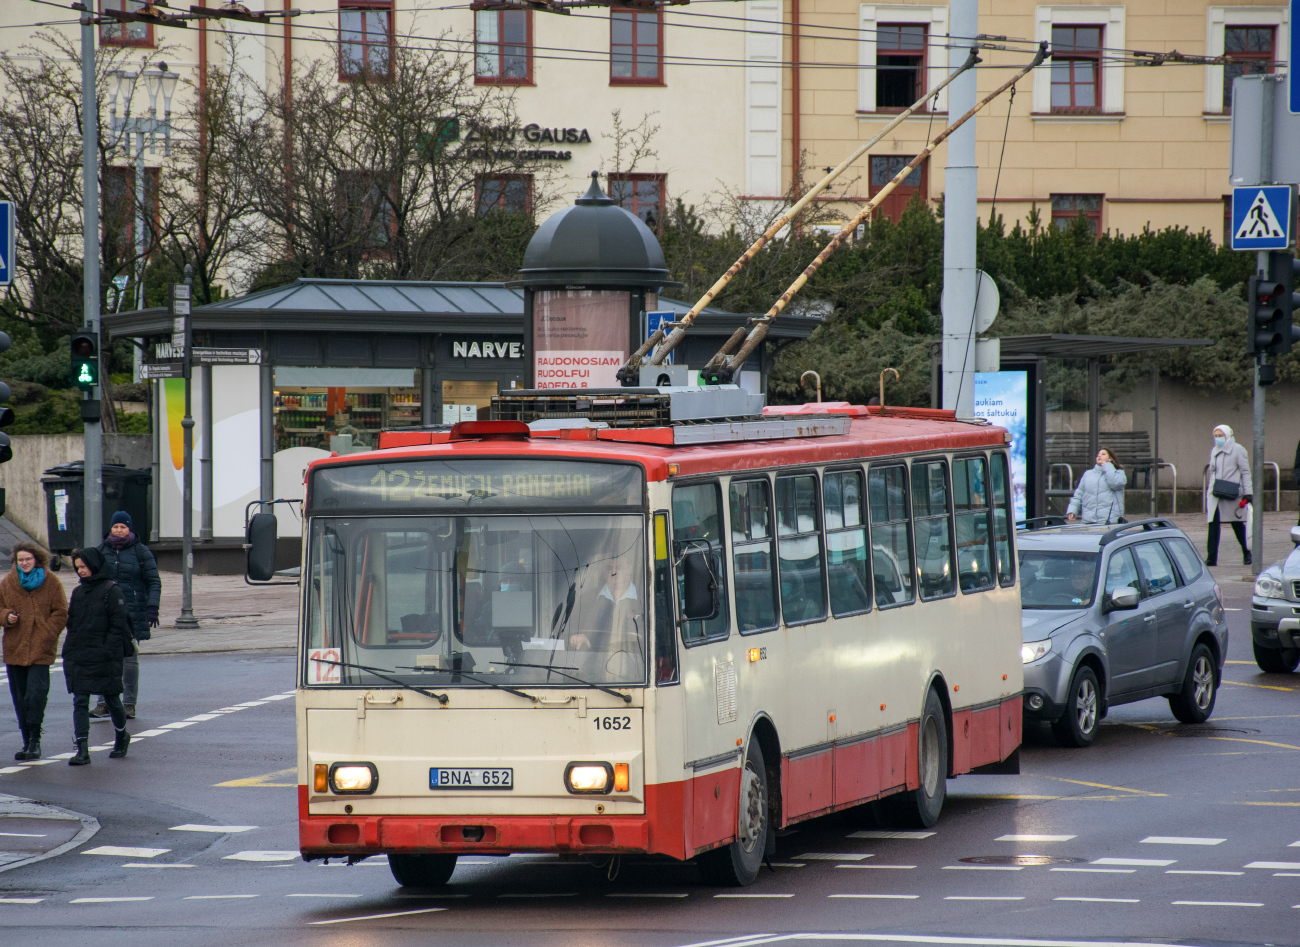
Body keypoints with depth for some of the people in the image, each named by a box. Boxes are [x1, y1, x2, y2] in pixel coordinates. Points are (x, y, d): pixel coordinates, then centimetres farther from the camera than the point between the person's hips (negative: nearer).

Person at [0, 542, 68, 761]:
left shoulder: (51, 582, 0)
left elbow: (61, 613, 2)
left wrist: (46, 635, -9)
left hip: (41, 650, -3)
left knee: (36, 693, -15)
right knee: (20, 696, 7)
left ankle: (35, 741, -5)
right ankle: (27, 741, 17)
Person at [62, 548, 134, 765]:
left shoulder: (111, 591, -6)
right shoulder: (78, 592, 14)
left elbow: (118, 625, -9)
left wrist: (107, 651, -16)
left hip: (104, 658, -5)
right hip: (77, 658, 5)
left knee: (112, 699, 9)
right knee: (80, 703, -4)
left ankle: (122, 737, 34)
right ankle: (82, 750, -8)